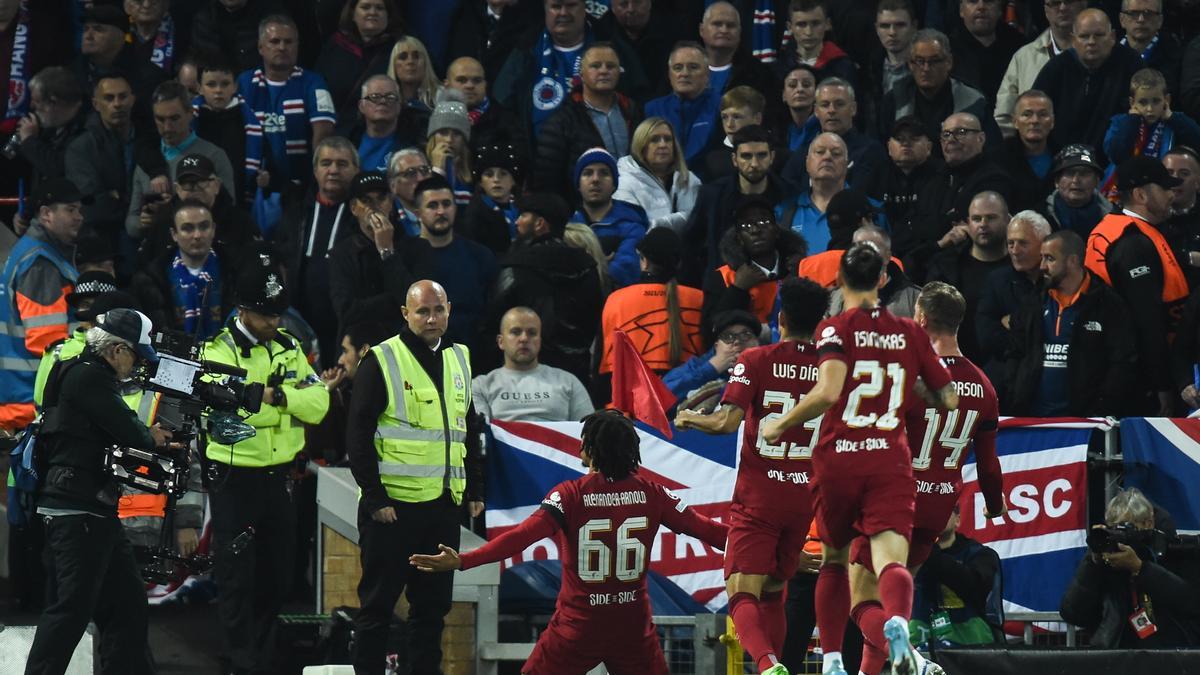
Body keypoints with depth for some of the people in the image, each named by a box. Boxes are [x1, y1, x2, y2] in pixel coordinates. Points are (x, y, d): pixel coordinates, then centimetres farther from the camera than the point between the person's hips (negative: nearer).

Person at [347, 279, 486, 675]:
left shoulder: (458, 359, 13)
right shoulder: (382, 361, -7)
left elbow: (469, 430, 21)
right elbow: (358, 434, -9)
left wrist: (474, 490, 14)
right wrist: (374, 497, -13)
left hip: (444, 504, 6)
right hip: (393, 504, -6)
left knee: (433, 602, 10)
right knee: (379, 601, 0)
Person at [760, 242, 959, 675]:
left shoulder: (835, 329, -1)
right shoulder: (910, 333, 10)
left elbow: (828, 392, -17)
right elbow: (948, 399, 14)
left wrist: (780, 425, -5)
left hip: (838, 458, -1)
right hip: (891, 461, 1)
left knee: (834, 560, 19)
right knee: (891, 559, -12)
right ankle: (898, 621, -45)